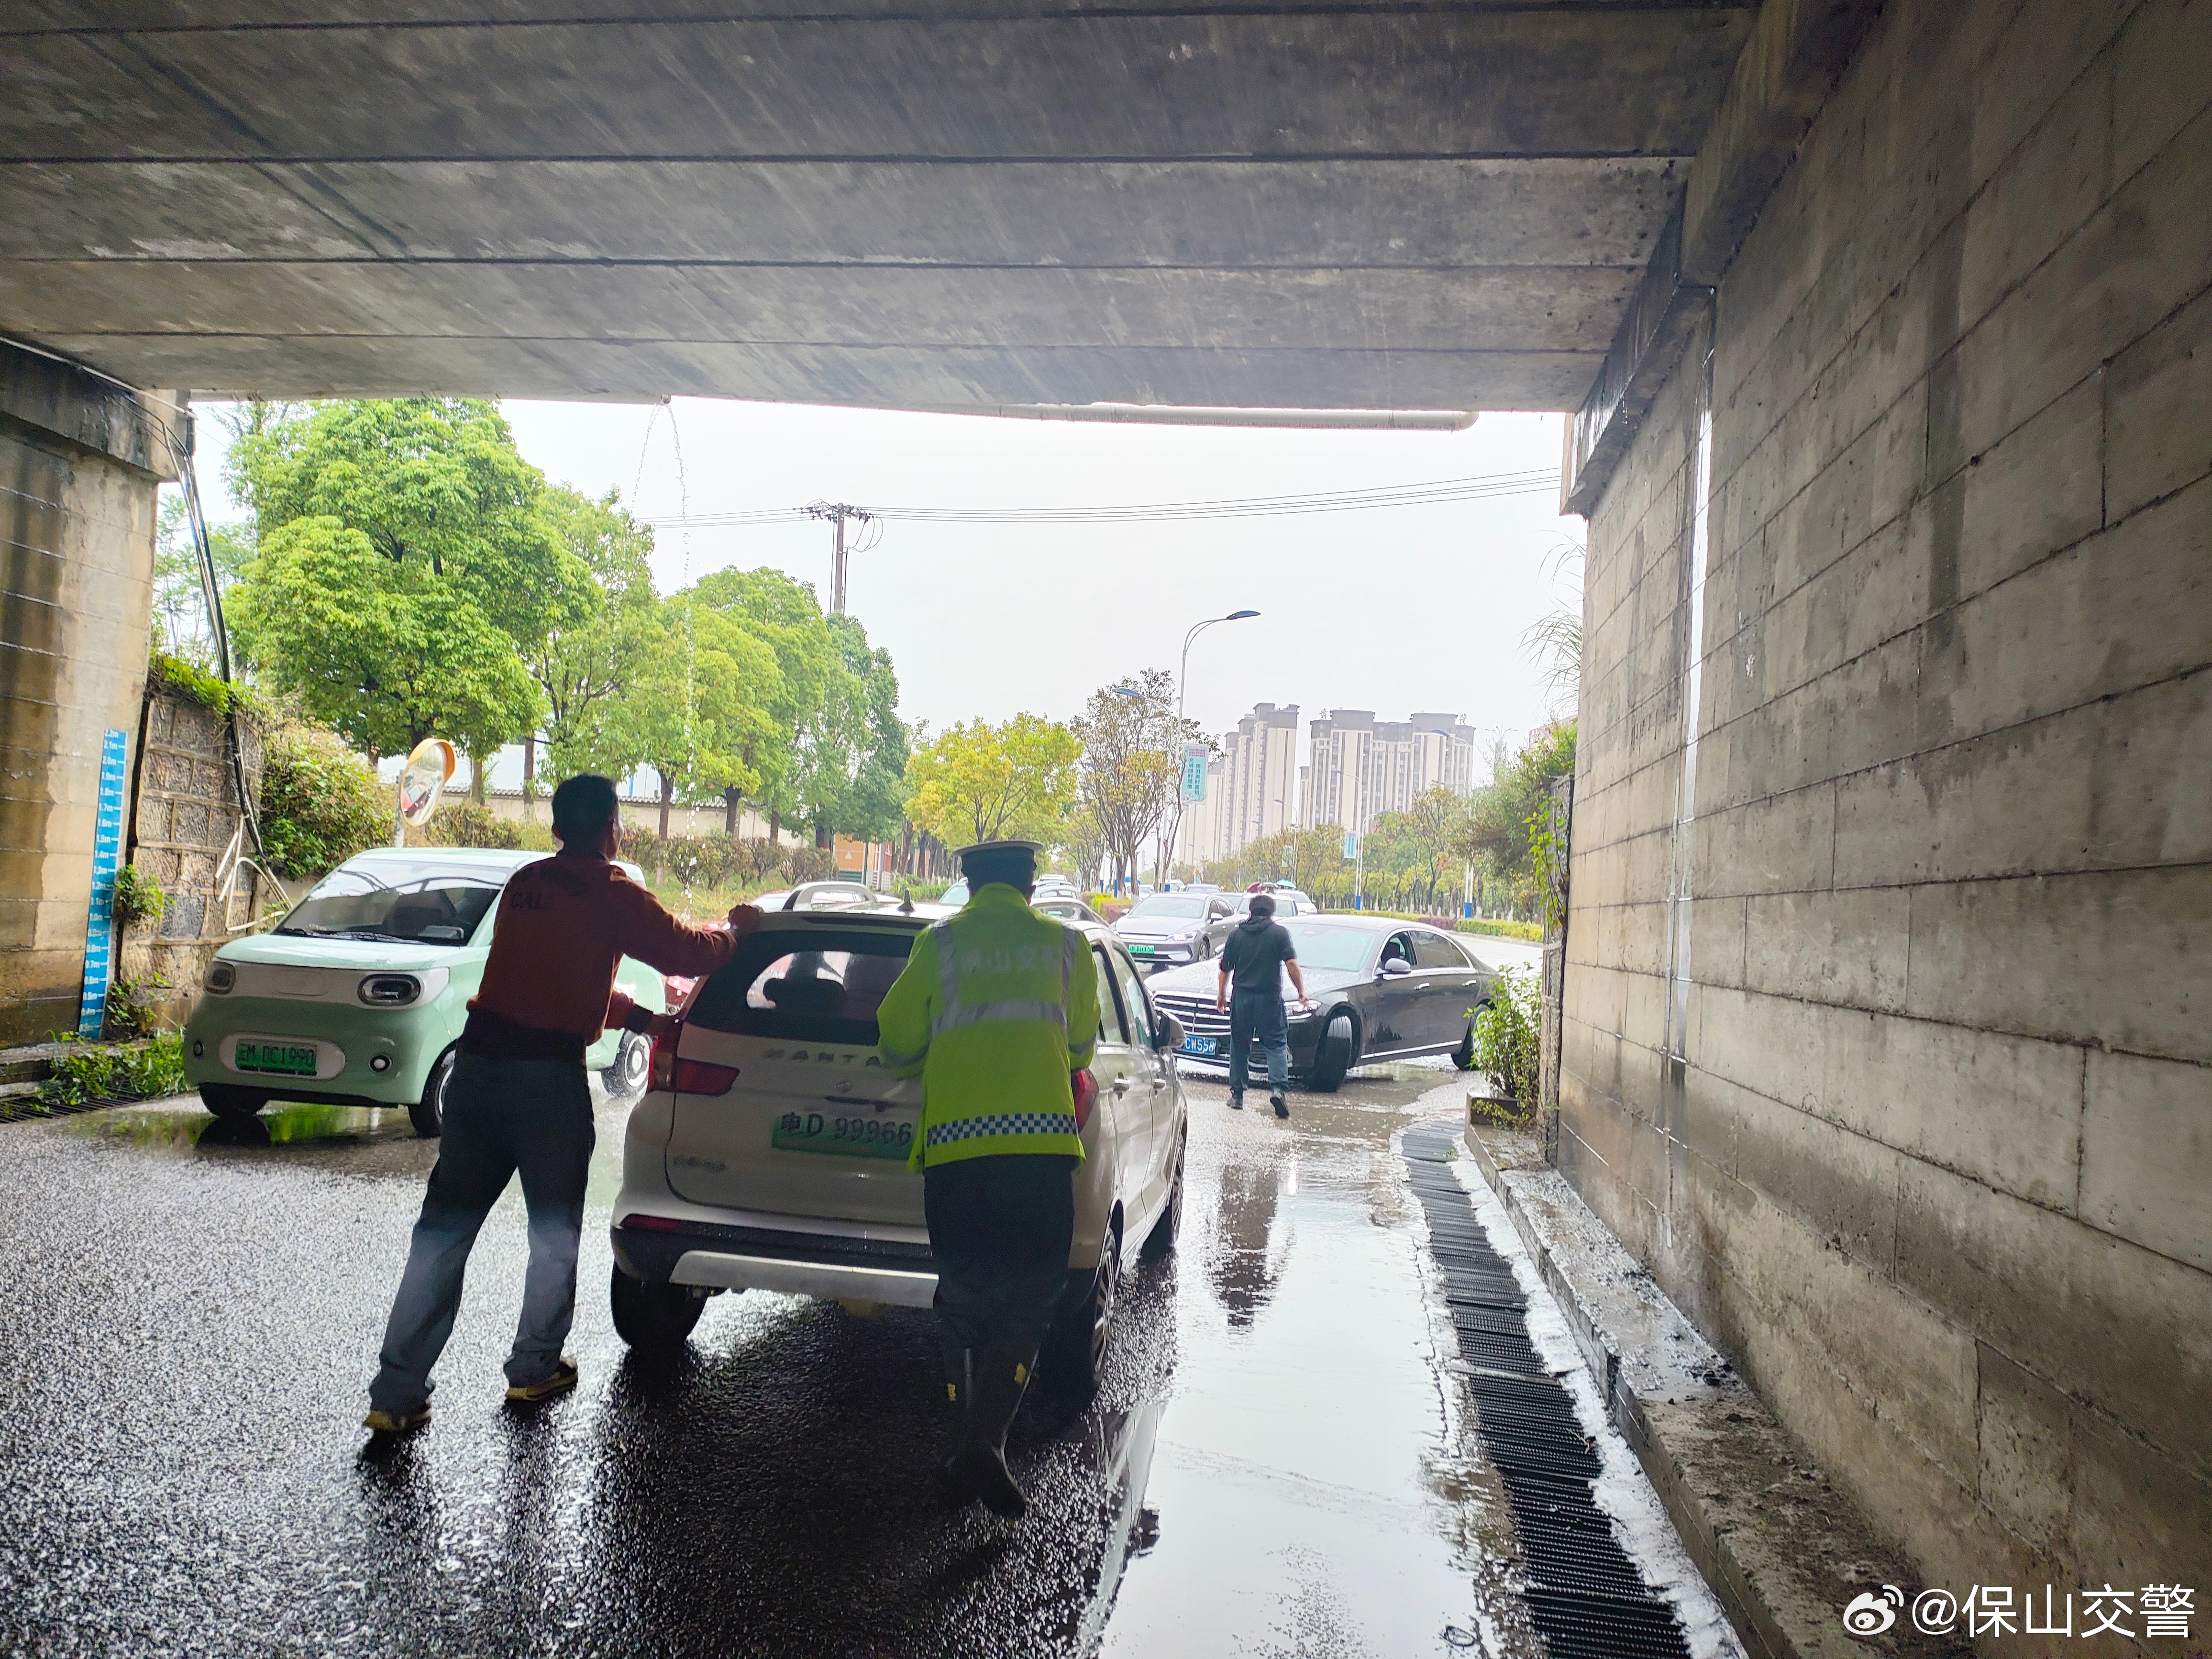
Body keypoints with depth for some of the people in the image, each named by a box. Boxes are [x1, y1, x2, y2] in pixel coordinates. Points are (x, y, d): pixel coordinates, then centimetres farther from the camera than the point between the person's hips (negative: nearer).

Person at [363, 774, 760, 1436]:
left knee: (442, 1230, 8)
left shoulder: (524, 885, 15)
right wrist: (737, 928, 20)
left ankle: (397, 1392, 8)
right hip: (550, 1076, -5)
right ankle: (535, 1367, 24)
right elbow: (685, 952, 0)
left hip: (479, 1063, 6)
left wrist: (643, 1018, 28)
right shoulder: (609, 893, -5)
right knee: (554, 1233, 14)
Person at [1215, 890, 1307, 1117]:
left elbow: (1225, 969, 11)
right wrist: (1301, 992, 0)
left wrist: (1221, 995, 22)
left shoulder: (1236, 933, 8)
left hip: (1241, 998, 2)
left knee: (1239, 1047, 11)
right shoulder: (1280, 933, 0)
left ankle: (1237, 1095, 11)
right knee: (1276, 1045, 3)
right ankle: (1277, 1086, -17)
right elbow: (1292, 964, -8)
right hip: (1270, 998, -2)